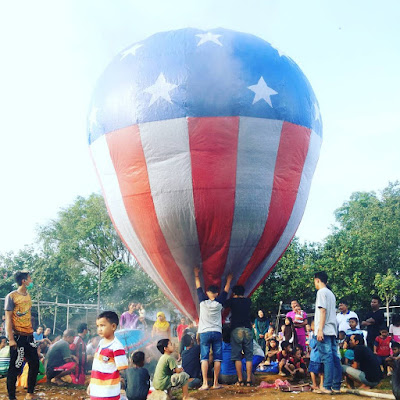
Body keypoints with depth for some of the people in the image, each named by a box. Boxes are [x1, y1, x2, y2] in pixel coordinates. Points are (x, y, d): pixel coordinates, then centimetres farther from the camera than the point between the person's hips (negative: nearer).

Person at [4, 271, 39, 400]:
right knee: (15, 367, -1)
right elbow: (8, 319, -10)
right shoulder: (11, 296, -8)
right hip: (18, 337, -7)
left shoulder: (28, 296, 12)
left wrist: (31, 333, 15)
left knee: (35, 364, 8)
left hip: (29, 336, 7)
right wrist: (11, 339, -15)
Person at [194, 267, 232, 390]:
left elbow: (198, 287, 10)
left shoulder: (203, 301, -1)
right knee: (217, 358, 3)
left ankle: (205, 383, -8)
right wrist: (229, 280, 30)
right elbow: (226, 291, 16)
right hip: (217, 332, 1)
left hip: (204, 333, -1)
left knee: (204, 358, -3)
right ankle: (215, 383, 3)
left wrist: (197, 275, 22)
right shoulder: (219, 302, 1)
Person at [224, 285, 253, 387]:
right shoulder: (248, 301, 12)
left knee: (237, 356, 2)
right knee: (248, 355, 5)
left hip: (236, 329, -3)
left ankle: (240, 380, 0)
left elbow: (224, 305, 11)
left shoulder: (232, 301, 2)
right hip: (248, 329, 3)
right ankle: (248, 380, 1)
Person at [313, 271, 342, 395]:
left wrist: (320, 329, -17)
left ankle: (327, 387, -10)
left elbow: (323, 311, -14)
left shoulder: (321, 292, -5)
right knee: (334, 358, 6)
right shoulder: (331, 293, 21)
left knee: (327, 358, -10)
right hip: (332, 331, 9)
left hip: (325, 331, -9)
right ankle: (336, 387, 7)